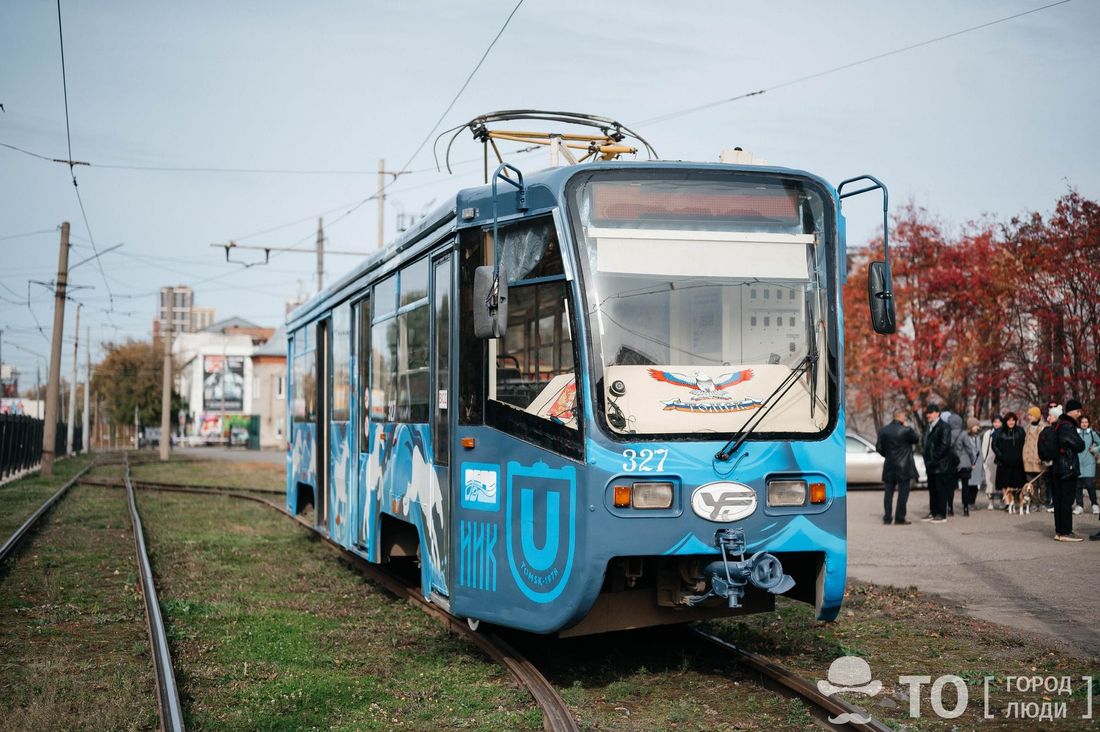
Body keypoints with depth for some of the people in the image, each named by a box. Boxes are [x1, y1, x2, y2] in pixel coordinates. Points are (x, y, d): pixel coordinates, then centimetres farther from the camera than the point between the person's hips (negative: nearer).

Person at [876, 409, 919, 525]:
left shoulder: (883, 431, 0)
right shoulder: (906, 430, -14)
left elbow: (879, 448, 2)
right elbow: (916, 440, 3)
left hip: (889, 466, 4)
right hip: (903, 467, -4)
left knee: (888, 493, 11)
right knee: (903, 493, 2)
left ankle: (887, 518, 11)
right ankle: (899, 518, 0)